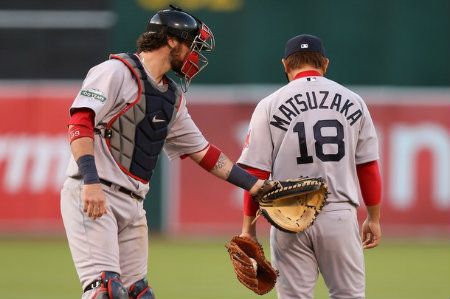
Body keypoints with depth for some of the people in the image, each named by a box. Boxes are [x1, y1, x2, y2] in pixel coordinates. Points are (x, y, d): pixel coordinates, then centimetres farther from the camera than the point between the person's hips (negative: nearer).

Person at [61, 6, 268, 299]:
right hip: (92, 196, -9)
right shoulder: (117, 71, -6)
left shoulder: (173, 98, 20)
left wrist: (256, 186, 18)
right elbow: (80, 122, -16)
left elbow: (202, 151, 24)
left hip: (133, 204, 9)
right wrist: (91, 182, -27)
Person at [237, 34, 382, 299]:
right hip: (340, 214, 1)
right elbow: (368, 167, 7)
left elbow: (255, 173, -1)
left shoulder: (270, 106, 1)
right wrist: (374, 218, 15)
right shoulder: (353, 101, 6)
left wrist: (248, 227, 4)